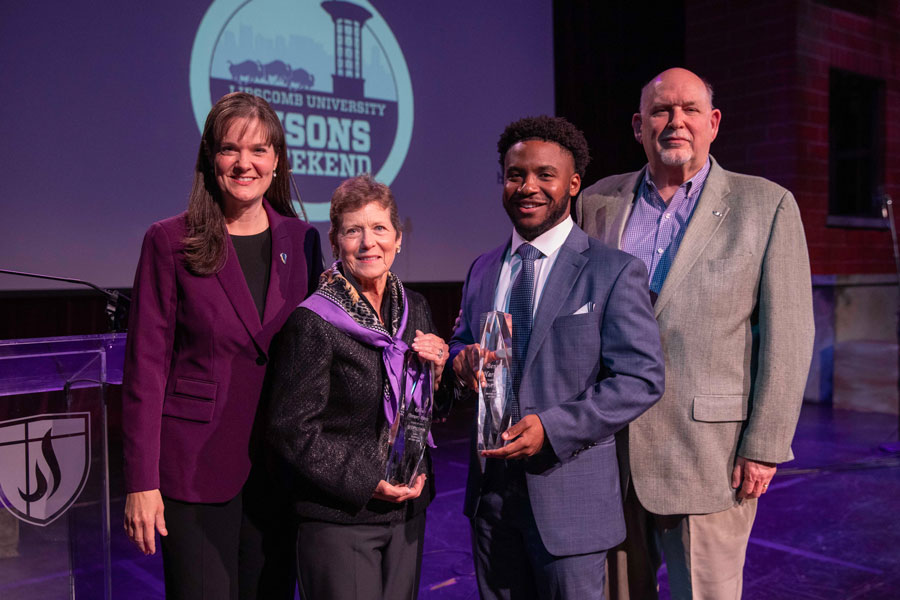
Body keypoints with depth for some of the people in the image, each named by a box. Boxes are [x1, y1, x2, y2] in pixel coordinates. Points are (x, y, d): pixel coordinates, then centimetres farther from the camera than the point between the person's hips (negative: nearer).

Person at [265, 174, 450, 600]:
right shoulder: (312, 322, -14)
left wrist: (438, 370, -6)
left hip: (407, 508, 6)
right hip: (337, 516, -6)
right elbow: (292, 429, -13)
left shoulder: (415, 309, 6)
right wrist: (366, 482, -15)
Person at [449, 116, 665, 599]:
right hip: (490, 488, 5)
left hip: (569, 490, -5)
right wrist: (461, 359, -7)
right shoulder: (482, 269, 10)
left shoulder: (615, 272, -8)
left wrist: (552, 427, -22)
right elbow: (462, 341, 19)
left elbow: (642, 379, -12)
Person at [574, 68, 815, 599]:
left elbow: (787, 336, -3)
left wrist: (765, 447, -8)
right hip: (606, 451, 3)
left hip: (709, 454, -2)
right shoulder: (597, 202, 8)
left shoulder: (767, 205, 0)